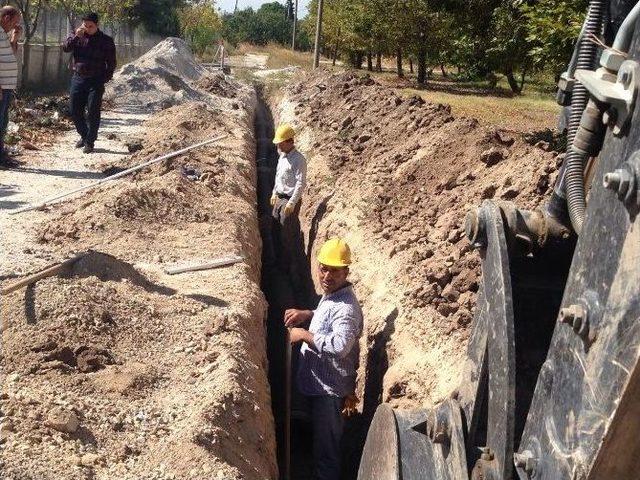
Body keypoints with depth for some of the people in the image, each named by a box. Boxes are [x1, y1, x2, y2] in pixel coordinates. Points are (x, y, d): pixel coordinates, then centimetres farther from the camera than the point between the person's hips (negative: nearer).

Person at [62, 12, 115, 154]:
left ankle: (89, 142, 6)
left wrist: (105, 79, -7)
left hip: (95, 81, -3)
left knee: (93, 112, -5)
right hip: (78, 79, 4)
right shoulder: (77, 35, 7)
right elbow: (65, 47, -6)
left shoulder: (106, 41, -2)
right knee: (75, 111, 7)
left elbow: (111, 63, 1)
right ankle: (84, 135, 27)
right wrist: (76, 36, -18)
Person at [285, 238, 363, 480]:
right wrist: (306, 314, 7)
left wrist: (304, 334, -28)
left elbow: (340, 345, -40)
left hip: (329, 391, -10)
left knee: (326, 449, 5)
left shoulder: (346, 307, -26)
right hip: (319, 386, 10)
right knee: (322, 443, 26)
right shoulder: (331, 296, 6)